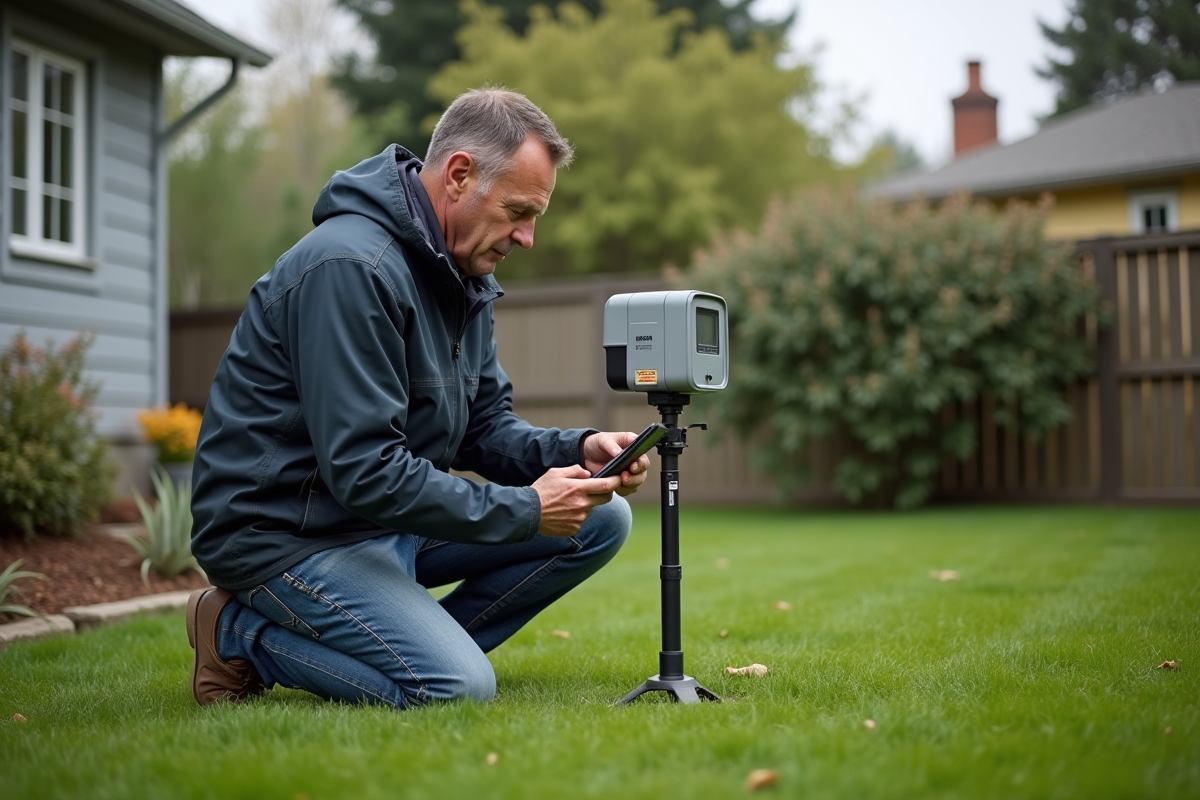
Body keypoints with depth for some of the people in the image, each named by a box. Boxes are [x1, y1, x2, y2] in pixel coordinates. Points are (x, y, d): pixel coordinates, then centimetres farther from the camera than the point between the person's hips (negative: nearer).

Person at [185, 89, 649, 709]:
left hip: (389, 517, 9)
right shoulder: (350, 267, -24)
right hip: (286, 533, -9)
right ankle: (242, 633, -3)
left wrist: (577, 451, -9)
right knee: (458, 688, -24)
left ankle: (421, 645, 2)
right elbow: (365, 472, -28)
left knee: (601, 521, 1)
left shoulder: (466, 275, 7)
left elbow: (484, 427, 11)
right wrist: (525, 511, -22)